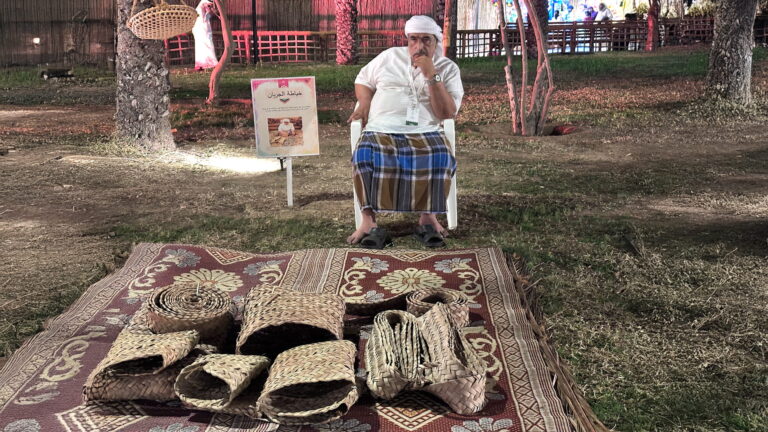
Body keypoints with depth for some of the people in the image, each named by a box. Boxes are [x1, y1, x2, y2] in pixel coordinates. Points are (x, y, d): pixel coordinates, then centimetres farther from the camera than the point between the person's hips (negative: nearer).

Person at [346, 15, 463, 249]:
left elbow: (448, 112, -4)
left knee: (442, 159, -34)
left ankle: (428, 217, -21)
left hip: (425, 133, 0)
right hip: (381, 131, 1)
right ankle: (369, 221, -31)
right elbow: (363, 80, 26)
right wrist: (364, 104, 5)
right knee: (365, 157, -33)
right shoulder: (389, 57, 14)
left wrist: (432, 75, -11)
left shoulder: (448, 69, 8)